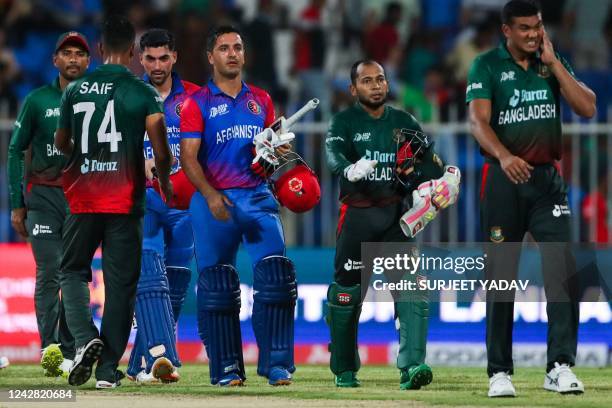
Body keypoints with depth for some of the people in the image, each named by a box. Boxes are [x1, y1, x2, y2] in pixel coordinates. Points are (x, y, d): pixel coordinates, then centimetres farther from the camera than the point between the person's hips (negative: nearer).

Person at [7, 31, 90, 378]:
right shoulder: (38, 101, 5)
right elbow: (16, 151, 8)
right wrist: (17, 204, 3)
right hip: (43, 196, -2)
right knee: (50, 271, -13)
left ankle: (68, 355, 10)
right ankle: (49, 349, -21)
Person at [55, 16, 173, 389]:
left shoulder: (75, 90, 3)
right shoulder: (144, 93, -5)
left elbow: (61, 144, 16)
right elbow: (162, 152, -11)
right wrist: (164, 183, 10)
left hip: (83, 200, 1)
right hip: (126, 202, -1)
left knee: (73, 270, 17)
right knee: (120, 282, 5)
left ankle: (85, 337, -9)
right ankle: (108, 369, 2)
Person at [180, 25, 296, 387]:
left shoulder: (261, 100, 15)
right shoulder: (198, 103, 3)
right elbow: (188, 158, -5)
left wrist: (279, 152, -3)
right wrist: (210, 195, -19)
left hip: (257, 195, 3)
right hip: (213, 198, -3)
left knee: (276, 274, -12)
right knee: (217, 285, -2)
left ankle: (277, 363, -9)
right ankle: (226, 368, 7)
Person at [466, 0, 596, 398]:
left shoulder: (553, 63, 11)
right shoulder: (486, 66, -1)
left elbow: (588, 108, 0)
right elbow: (479, 120, -14)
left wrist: (553, 63, -4)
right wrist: (504, 156, -32)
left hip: (548, 180, 3)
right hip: (504, 182, -2)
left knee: (562, 271, -10)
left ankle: (560, 366, -12)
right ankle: (500, 371, 7)